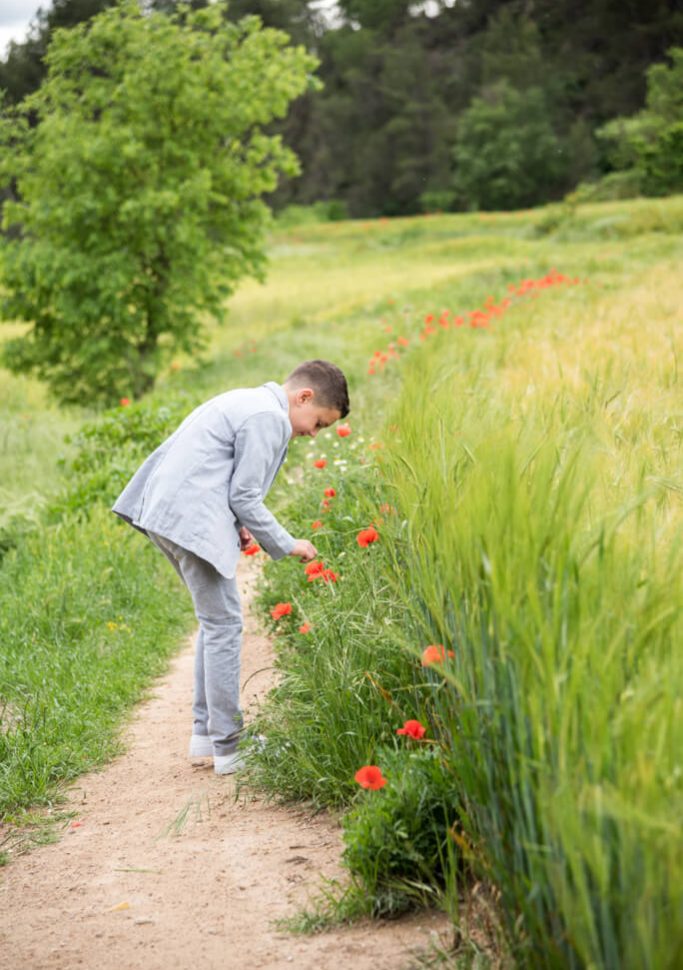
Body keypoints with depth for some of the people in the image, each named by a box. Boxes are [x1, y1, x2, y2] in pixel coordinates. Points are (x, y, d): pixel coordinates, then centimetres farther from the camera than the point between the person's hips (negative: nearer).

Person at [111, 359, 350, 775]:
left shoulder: (249, 402, 20)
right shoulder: (268, 418, -11)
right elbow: (245, 497, -12)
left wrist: (236, 525, 12)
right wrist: (287, 545, 0)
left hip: (168, 509, 10)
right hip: (191, 519, -10)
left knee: (217, 621, 17)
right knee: (223, 624, -4)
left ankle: (205, 732, 22)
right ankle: (228, 747, 0)